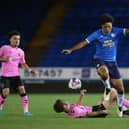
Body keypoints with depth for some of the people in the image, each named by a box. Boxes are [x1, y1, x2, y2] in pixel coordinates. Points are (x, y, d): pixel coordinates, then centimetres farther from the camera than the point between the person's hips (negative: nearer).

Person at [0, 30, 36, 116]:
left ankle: (26, 111, -6)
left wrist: (30, 70, 0)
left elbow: (23, 64, 16)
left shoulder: (20, 52, 11)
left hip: (16, 75, 4)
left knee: (22, 90, -10)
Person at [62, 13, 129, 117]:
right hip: (100, 60, -2)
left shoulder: (116, 31, -6)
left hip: (112, 61, 2)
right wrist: (70, 50, -25)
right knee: (103, 72, -41)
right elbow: (84, 43, -15)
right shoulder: (97, 34, -10)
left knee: (120, 88, 1)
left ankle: (120, 106, 27)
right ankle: (107, 88, -11)